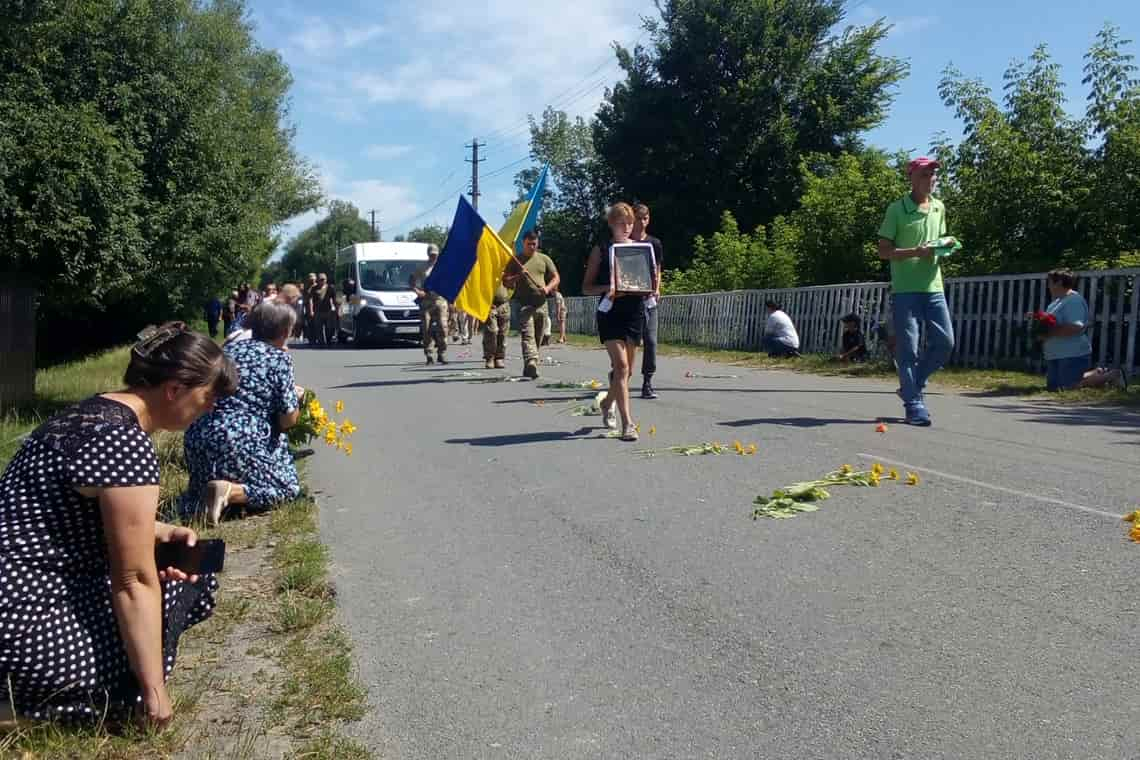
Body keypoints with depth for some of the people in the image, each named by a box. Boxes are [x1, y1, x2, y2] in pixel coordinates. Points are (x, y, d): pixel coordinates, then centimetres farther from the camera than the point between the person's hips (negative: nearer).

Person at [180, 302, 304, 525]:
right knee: (288, 486, 12)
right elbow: (287, 420, -3)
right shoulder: (280, 358, -3)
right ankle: (231, 491, -12)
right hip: (243, 442, -7)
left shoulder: (229, 348, 15)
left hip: (198, 438, 7)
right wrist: (296, 396, 17)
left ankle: (201, 494, -4)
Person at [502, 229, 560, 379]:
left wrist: (548, 288, -7)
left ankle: (529, 368, 14)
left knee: (537, 338, 5)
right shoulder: (515, 260, 9)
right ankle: (531, 363, -35)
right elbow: (506, 282, 7)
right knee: (527, 335, -19)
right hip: (524, 304, -3)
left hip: (541, 304, 3)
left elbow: (556, 278, 14)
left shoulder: (544, 259, 15)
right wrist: (518, 276, -12)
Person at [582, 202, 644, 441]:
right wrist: (606, 288, -18)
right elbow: (586, 287, 1)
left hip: (635, 311, 4)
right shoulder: (601, 250, 2)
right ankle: (627, 423, -14)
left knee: (627, 369, 12)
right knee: (621, 366, -15)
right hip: (610, 312, -4)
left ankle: (608, 403, 40)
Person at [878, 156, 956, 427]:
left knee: (945, 342, 2)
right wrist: (916, 252, -19)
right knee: (908, 347, -4)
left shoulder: (939, 208, 14)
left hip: (933, 286, 6)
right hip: (905, 289, -6)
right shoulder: (897, 209, -3)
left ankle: (912, 385, 21)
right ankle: (914, 404, 4)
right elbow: (883, 251, -6)